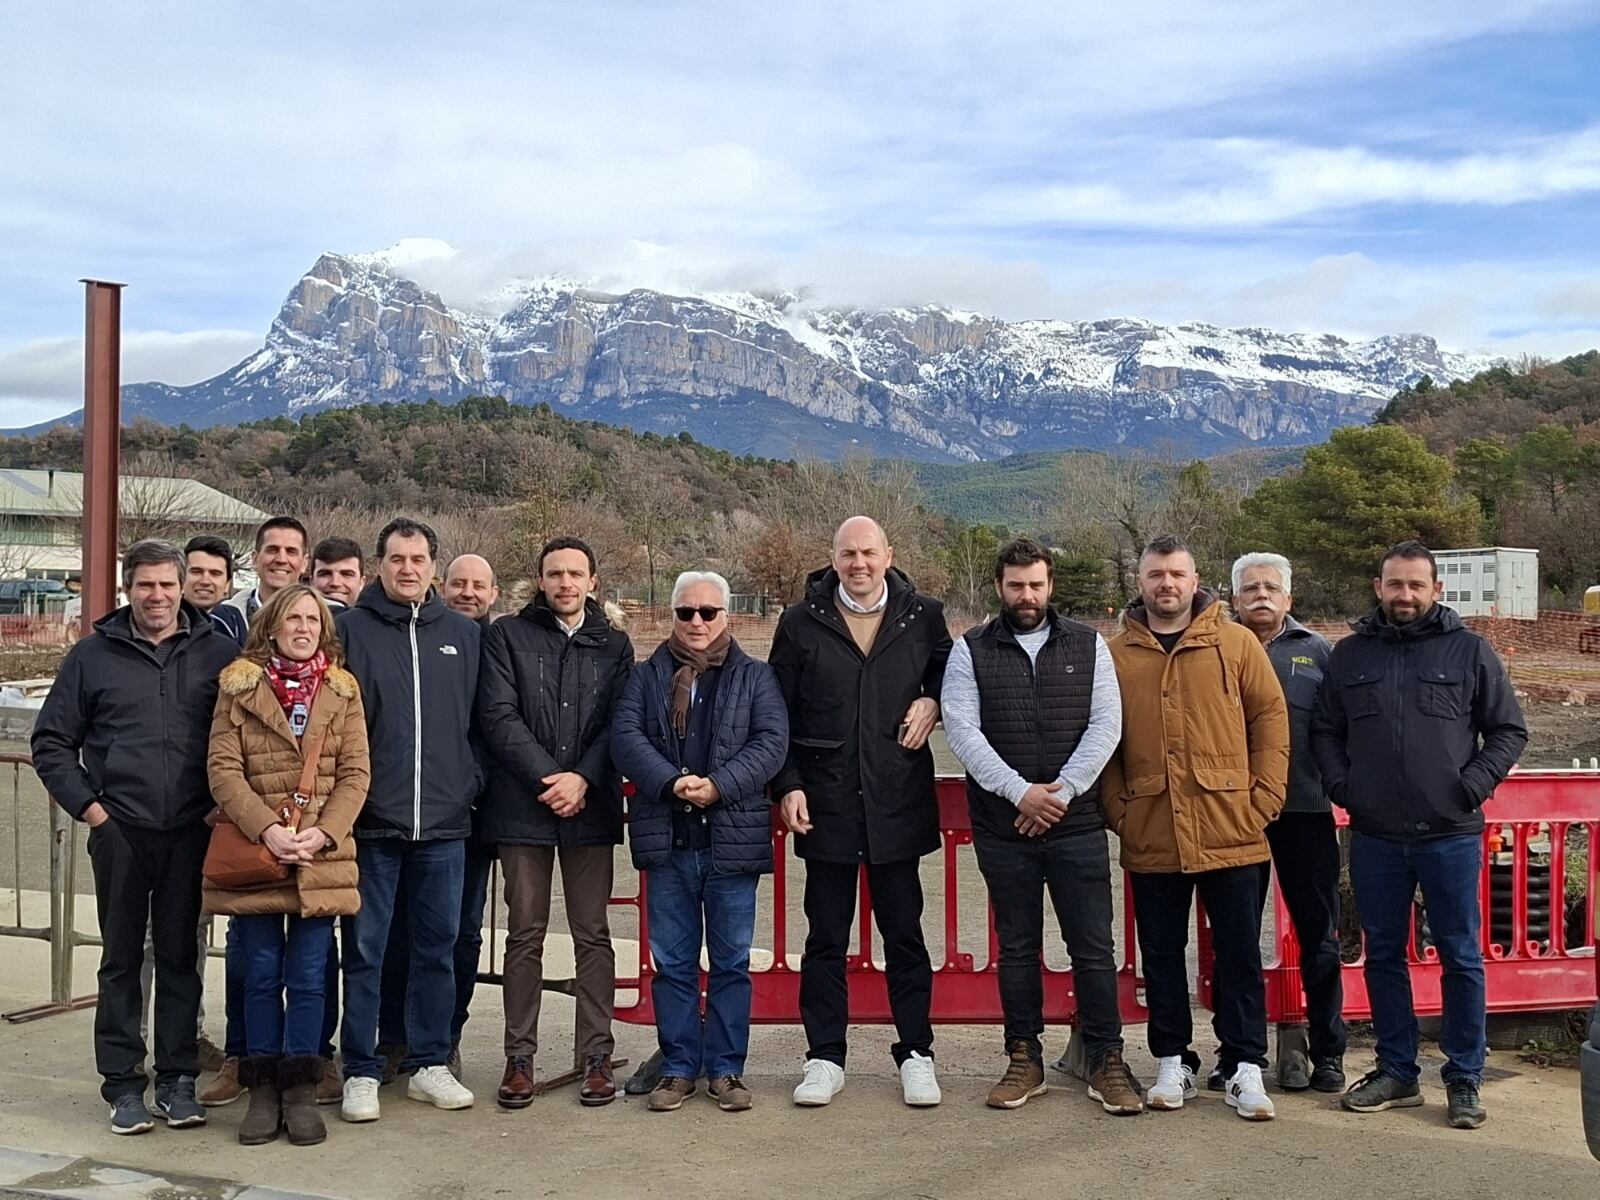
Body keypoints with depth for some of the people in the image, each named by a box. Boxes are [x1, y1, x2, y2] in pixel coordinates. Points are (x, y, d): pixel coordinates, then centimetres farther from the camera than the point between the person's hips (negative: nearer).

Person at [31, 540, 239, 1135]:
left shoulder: (218, 653, 4)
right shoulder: (93, 654, 5)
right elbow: (51, 741, 8)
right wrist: (87, 805, -1)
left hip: (190, 833, 0)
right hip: (119, 832, 0)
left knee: (180, 957, 7)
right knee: (121, 959, 6)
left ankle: (178, 1080, 17)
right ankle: (123, 1084, 15)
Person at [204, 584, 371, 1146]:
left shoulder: (343, 691, 7)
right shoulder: (238, 686, 4)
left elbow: (355, 773, 2)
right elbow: (222, 768, -3)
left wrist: (323, 833, -12)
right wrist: (266, 830, -14)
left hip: (321, 858, 1)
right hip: (252, 853, 0)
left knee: (307, 978, 5)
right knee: (261, 976, 7)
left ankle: (300, 1091, 15)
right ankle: (263, 1091, 18)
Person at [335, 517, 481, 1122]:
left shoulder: (463, 635, 9)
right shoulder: (350, 629, 0)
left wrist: (470, 785, 5)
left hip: (444, 821, 3)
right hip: (372, 820, -2)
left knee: (438, 947, 10)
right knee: (365, 948, 4)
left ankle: (429, 1063, 22)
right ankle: (361, 1071, 15)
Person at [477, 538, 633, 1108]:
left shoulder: (614, 645, 10)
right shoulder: (507, 636, 5)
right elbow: (499, 715, -4)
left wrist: (582, 778, -12)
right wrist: (549, 777, -11)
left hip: (590, 807, 1)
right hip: (523, 805, -1)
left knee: (593, 934, 4)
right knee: (525, 935, 5)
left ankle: (596, 1055, 12)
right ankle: (519, 1058, 13)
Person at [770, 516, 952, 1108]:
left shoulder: (923, 617, 4)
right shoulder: (801, 621, 2)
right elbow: (779, 712, 4)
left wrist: (932, 701, -3)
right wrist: (788, 785, -4)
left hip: (897, 800, 0)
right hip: (825, 803, 0)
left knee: (904, 935, 8)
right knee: (826, 937, 7)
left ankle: (915, 1054, 20)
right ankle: (825, 1058, 17)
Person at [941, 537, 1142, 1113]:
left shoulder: (1088, 645, 6)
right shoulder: (970, 651, 4)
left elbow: (1106, 725, -1)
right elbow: (963, 731, -6)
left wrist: (1061, 791, -11)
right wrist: (1020, 792, -14)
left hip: (1077, 824, 0)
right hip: (1002, 827, 0)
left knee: (1094, 947, 2)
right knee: (1017, 947, 10)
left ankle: (1106, 1061, 13)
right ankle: (1024, 1059, 20)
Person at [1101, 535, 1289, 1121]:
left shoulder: (1236, 643, 3)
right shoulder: (1115, 654, 5)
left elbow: (1270, 717, 2)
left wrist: (1264, 798, -5)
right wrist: (1118, 809, 0)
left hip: (1230, 830, -1)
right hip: (1150, 836, 1)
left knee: (1239, 954, 6)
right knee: (1161, 954, 11)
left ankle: (1245, 1068, 16)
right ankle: (1172, 1062, 24)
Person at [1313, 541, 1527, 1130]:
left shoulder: (1469, 651, 2)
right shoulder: (1350, 655, 8)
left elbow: (1509, 730, 4)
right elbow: (1325, 731, 14)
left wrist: (1472, 785, -9)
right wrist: (1341, 784, -2)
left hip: (1450, 835, -2)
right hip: (1375, 837, 2)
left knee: (1461, 959, 4)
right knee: (1383, 957, 10)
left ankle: (1464, 1080, 16)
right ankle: (1396, 1071, 23)